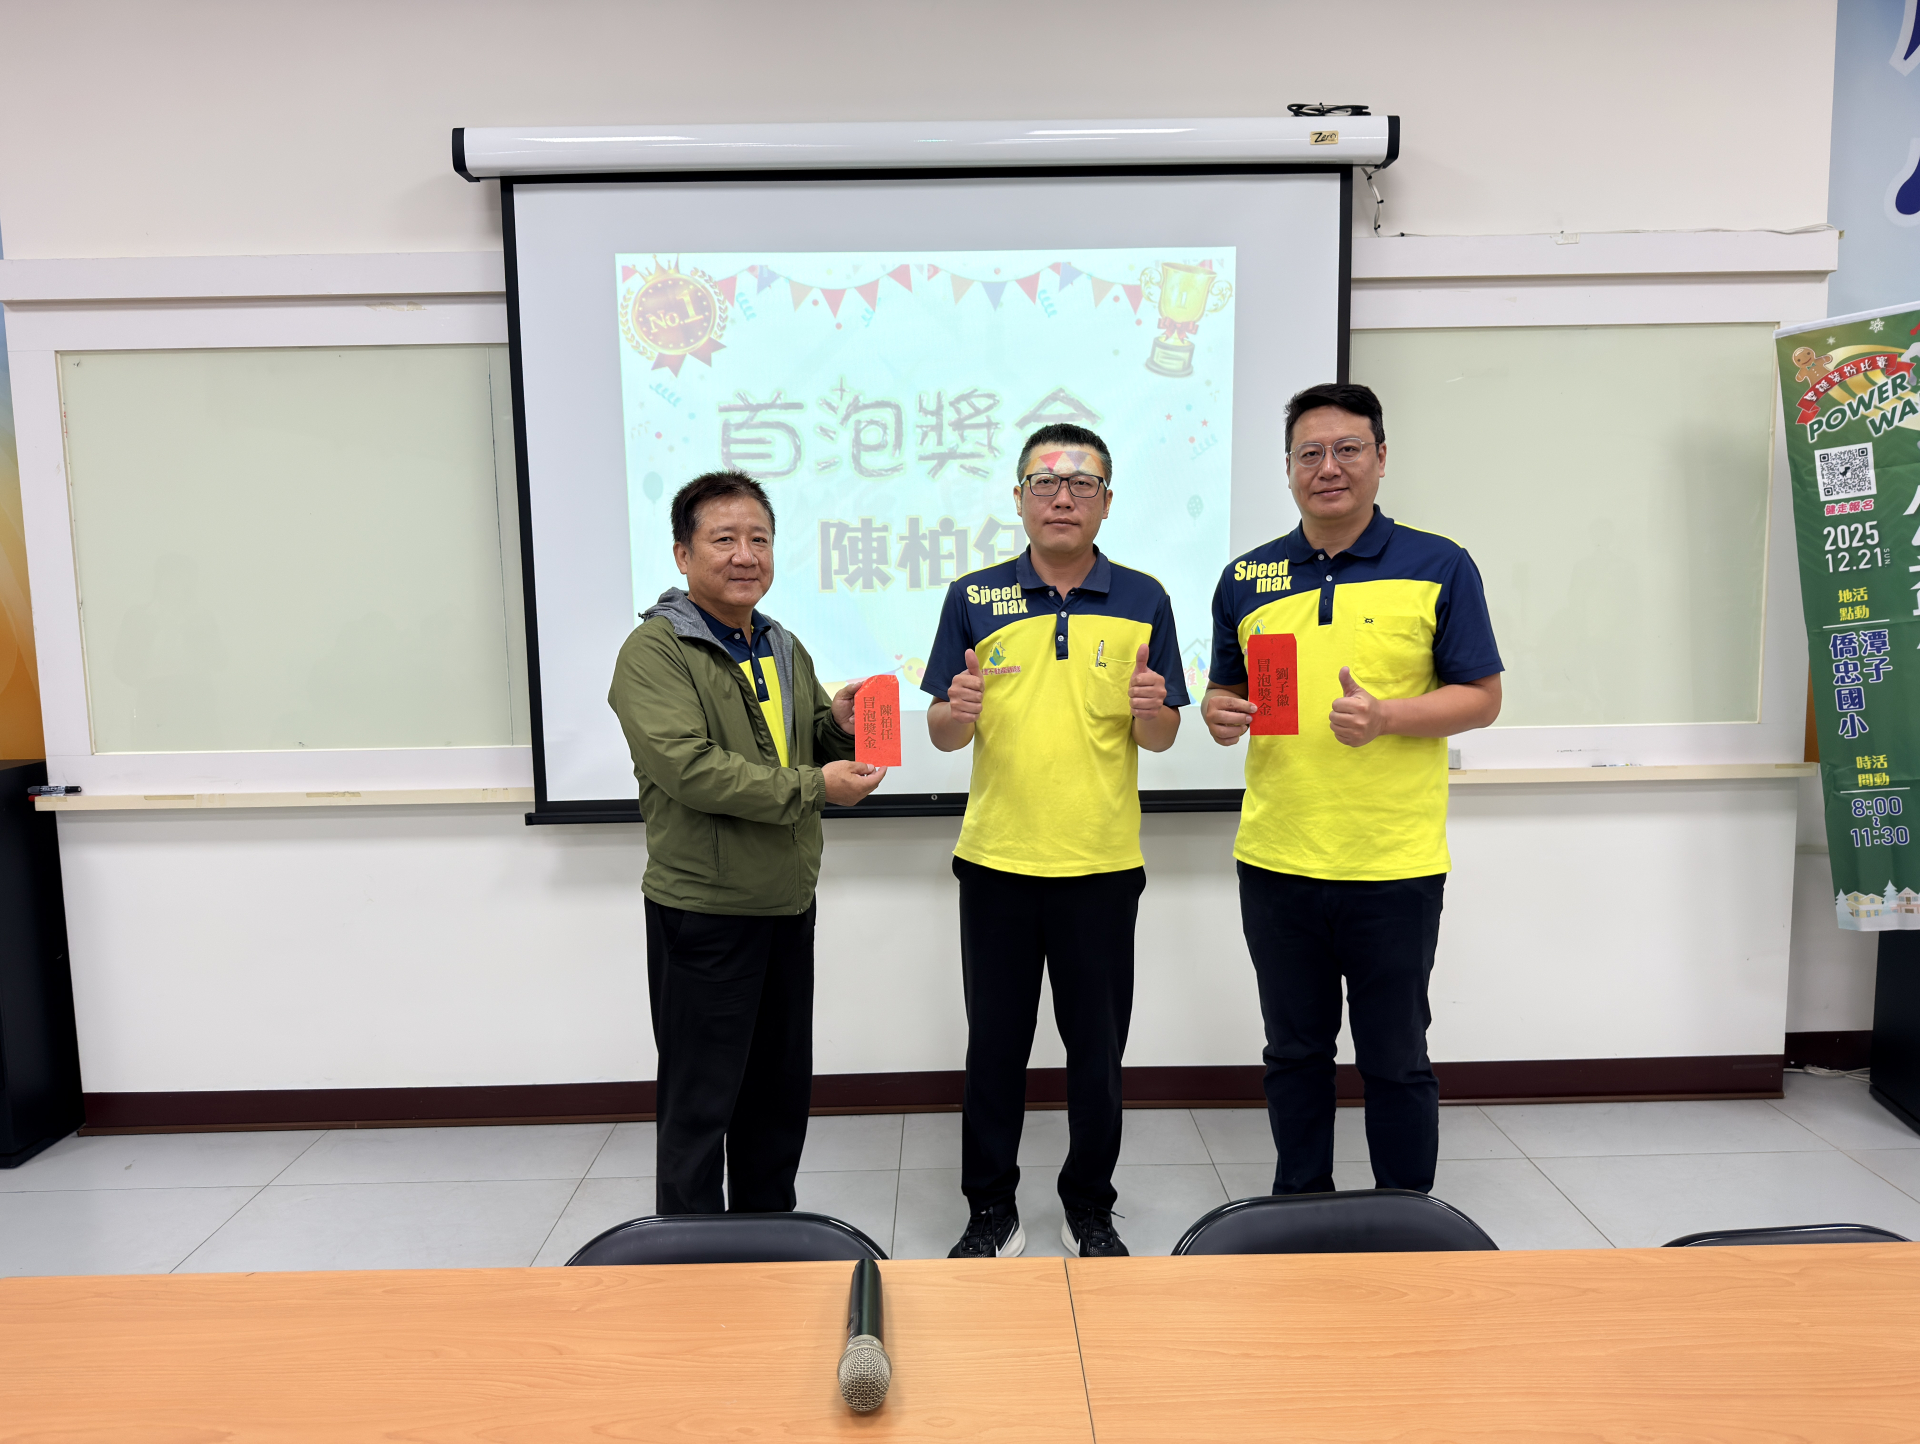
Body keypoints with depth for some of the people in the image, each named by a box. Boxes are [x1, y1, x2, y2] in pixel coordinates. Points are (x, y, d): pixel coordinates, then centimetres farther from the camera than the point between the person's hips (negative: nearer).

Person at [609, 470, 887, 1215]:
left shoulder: (785, 650, 14)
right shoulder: (655, 650, -11)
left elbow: (817, 753, 19)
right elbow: (688, 767, -24)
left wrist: (841, 727, -4)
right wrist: (811, 786, -20)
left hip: (787, 904, 8)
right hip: (701, 910, -7)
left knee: (781, 1096, 18)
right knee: (700, 1103, 5)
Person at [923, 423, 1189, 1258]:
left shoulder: (1143, 601, 3)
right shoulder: (973, 599, 2)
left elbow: (1161, 738, 4)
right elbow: (943, 735, 3)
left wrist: (1148, 709, -19)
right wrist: (959, 711, -20)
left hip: (1101, 864, 0)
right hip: (996, 860, 0)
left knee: (1098, 1049, 10)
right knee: (995, 1045, 10)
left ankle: (1091, 1211, 30)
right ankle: (990, 1212, 27)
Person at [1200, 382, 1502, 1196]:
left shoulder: (1439, 568, -1)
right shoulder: (1246, 578, 8)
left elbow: (1481, 698, -2)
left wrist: (1386, 716, -19)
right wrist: (1219, 712, -9)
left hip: (1395, 865, -3)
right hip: (1276, 863, 3)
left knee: (1395, 1060, 9)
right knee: (1294, 1053, 16)